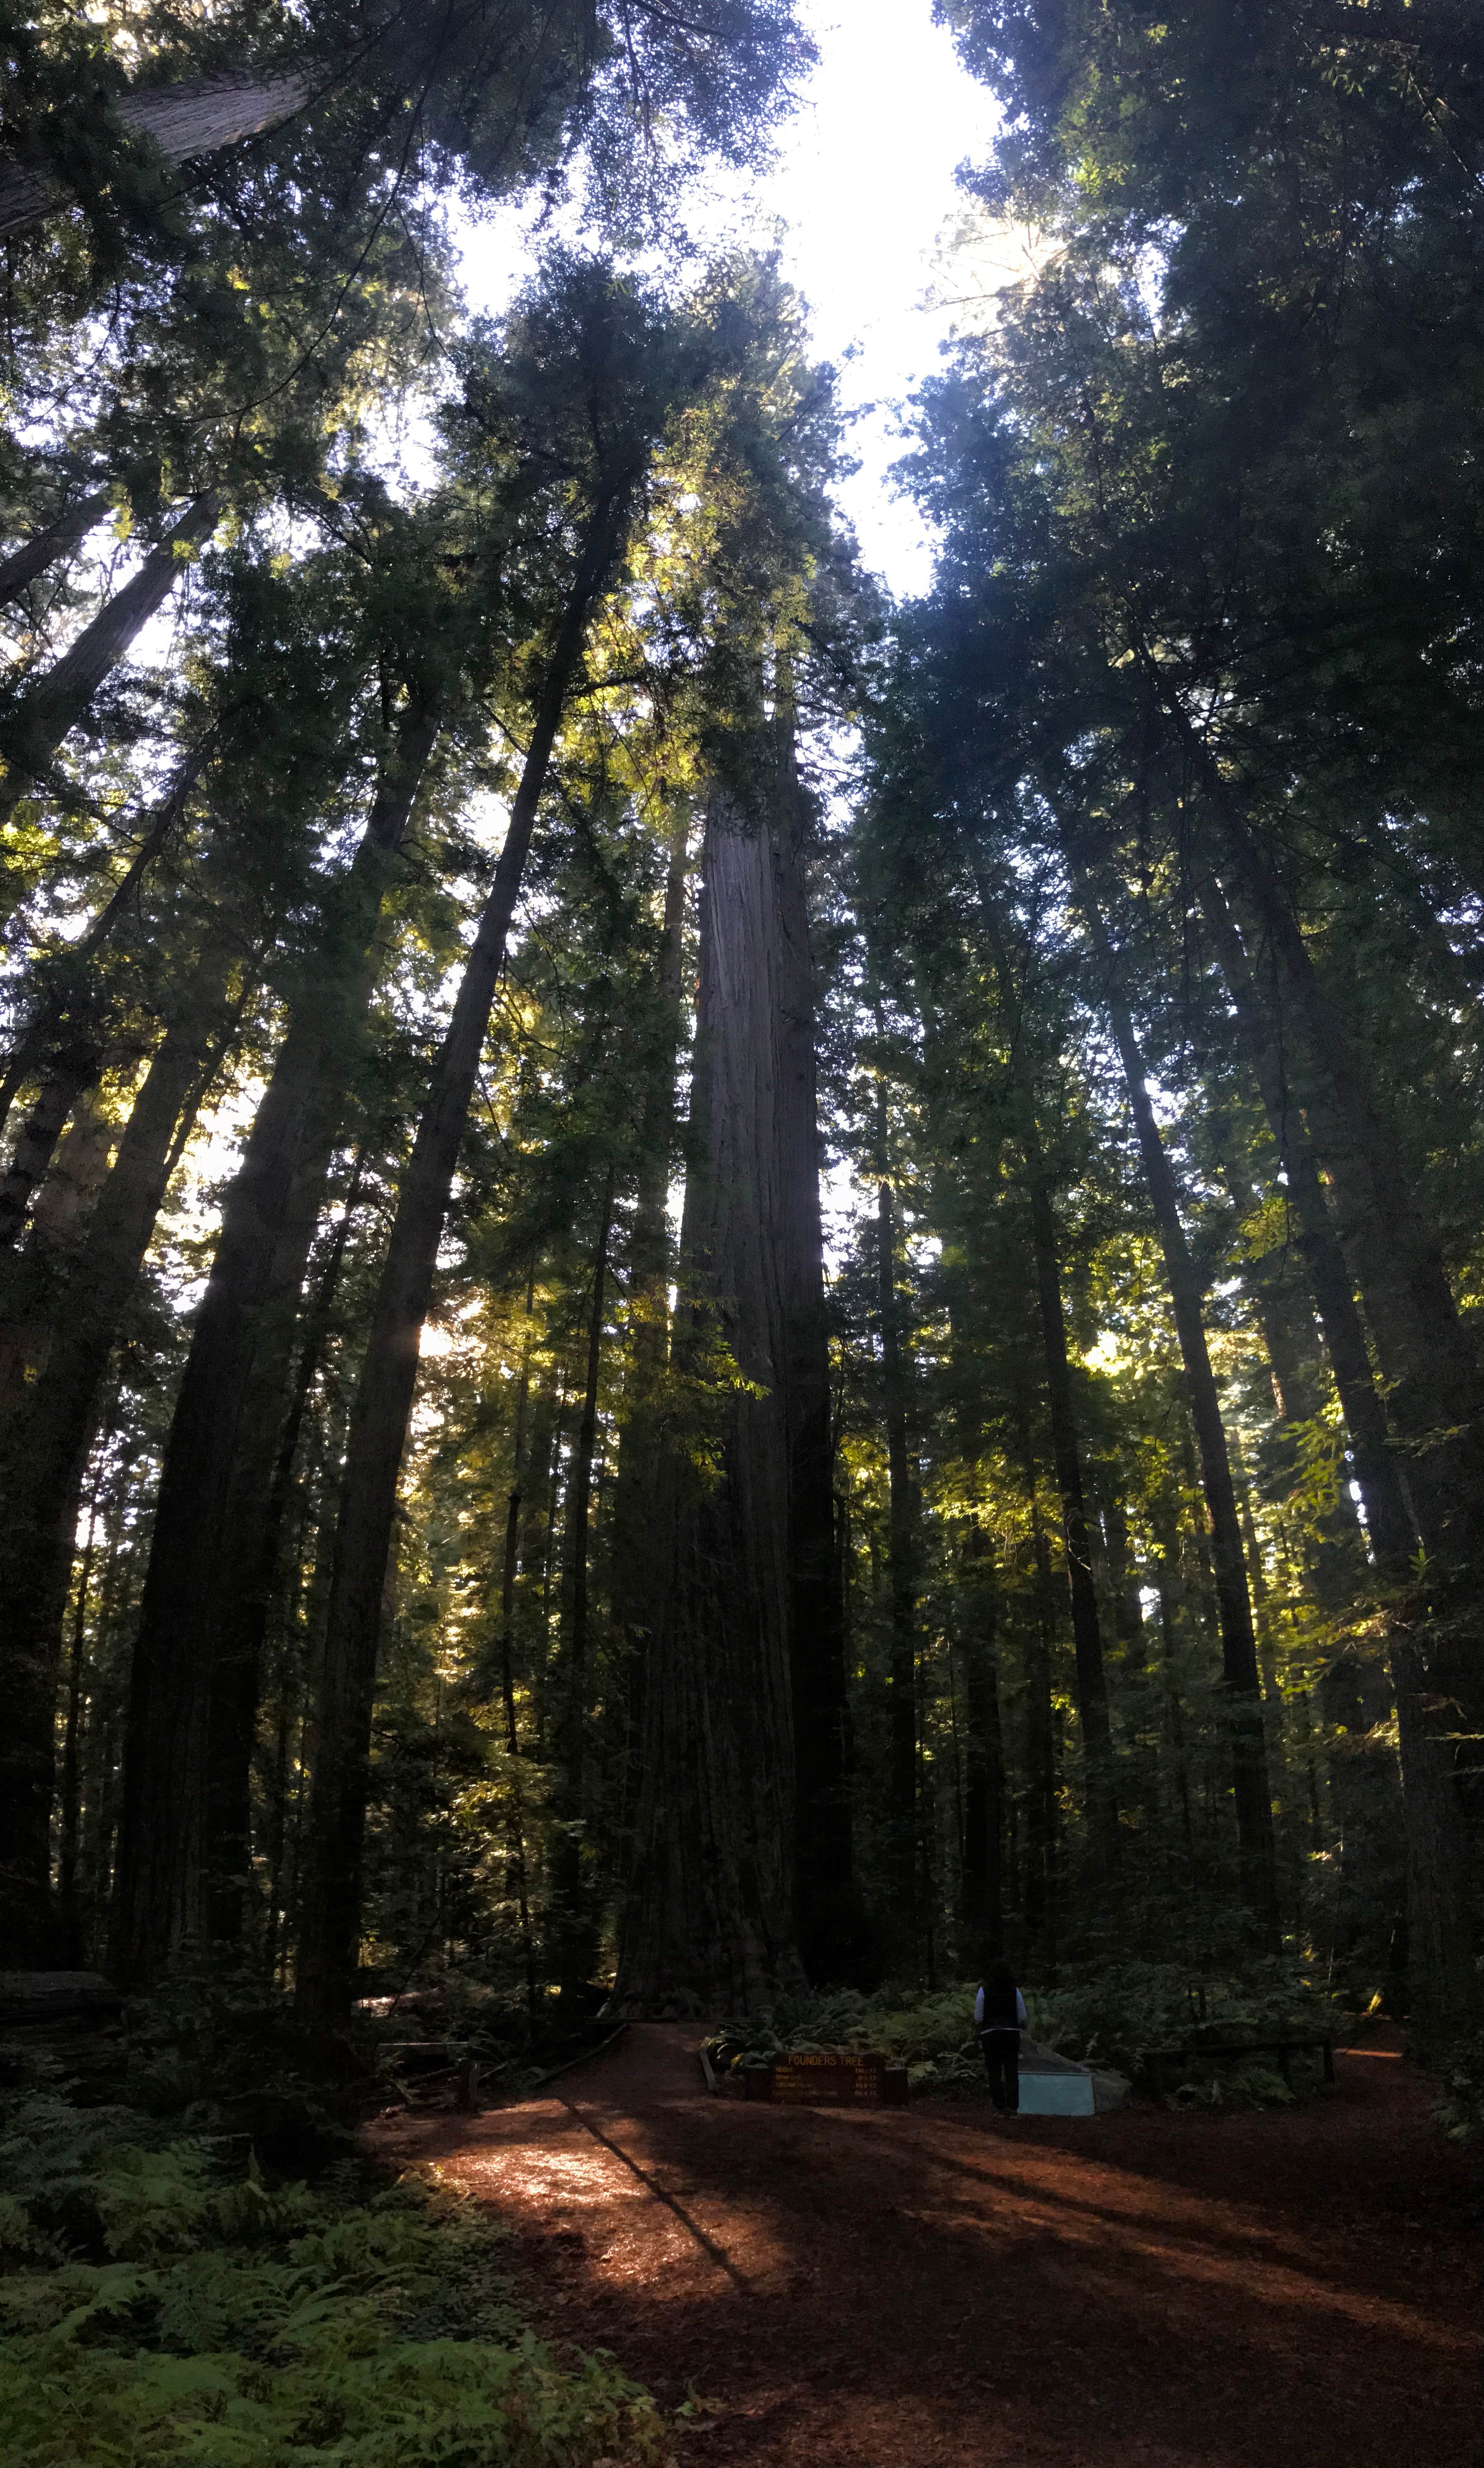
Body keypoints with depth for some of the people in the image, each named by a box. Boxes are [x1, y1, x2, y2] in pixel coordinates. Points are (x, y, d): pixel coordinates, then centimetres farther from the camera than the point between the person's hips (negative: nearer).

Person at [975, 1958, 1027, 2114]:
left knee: (995, 2073, 8)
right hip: (1011, 2034, 1)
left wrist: (979, 2035, 10)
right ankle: (1013, 2107, -1)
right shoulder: (1015, 1991, 0)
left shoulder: (984, 1991, -4)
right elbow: (1022, 2017, 3)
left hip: (990, 2034, -1)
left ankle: (1001, 2108, 7)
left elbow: (978, 2018, -4)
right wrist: (1020, 2031, 18)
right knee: (1012, 2072, 7)